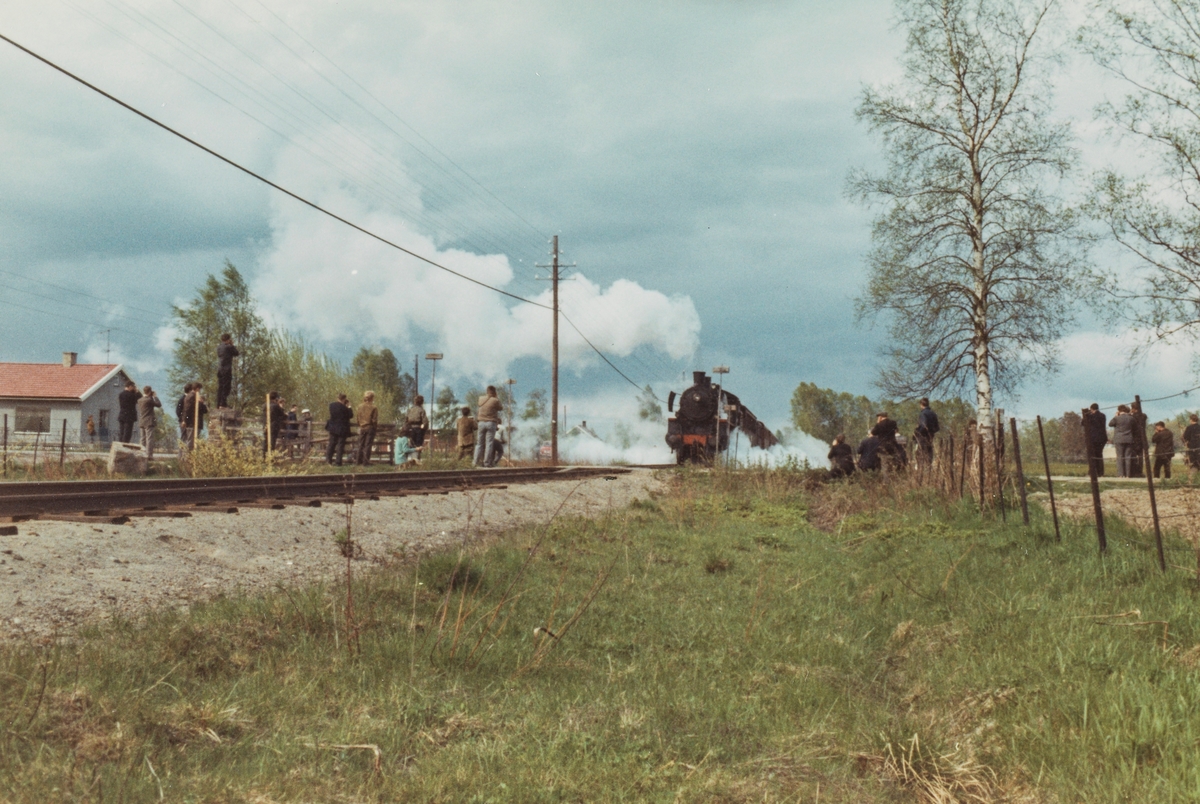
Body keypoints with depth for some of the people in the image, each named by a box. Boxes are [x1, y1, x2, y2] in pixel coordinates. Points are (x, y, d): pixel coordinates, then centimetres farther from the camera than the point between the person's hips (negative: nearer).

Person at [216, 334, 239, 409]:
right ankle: (223, 404, -13)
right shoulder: (229, 347, -9)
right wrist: (232, 345, 10)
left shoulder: (219, 347, 11)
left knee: (220, 387, 10)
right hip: (227, 369, -7)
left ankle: (218, 404, 9)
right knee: (226, 387, -6)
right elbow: (236, 353, 0)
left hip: (219, 369, 7)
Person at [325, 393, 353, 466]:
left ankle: (328, 459, 9)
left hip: (332, 428, 5)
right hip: (342, 429, -5)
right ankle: (338, 462, 3)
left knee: (332, 444, 14)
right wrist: (349, 407, -1)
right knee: (340, 445, 3)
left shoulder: (331, 405, -1)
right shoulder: (343, 407, -19)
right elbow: (351, 415, -10)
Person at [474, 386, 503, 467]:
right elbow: (501, 408, 7)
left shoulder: (481, 399, 3)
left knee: (479, 443, 9)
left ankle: (476, 461, 6)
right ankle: (487, 462, -7)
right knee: (489, 443, -3)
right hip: (491, 423, -4)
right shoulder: (495, 401, -9)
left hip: (481, 423, 4)